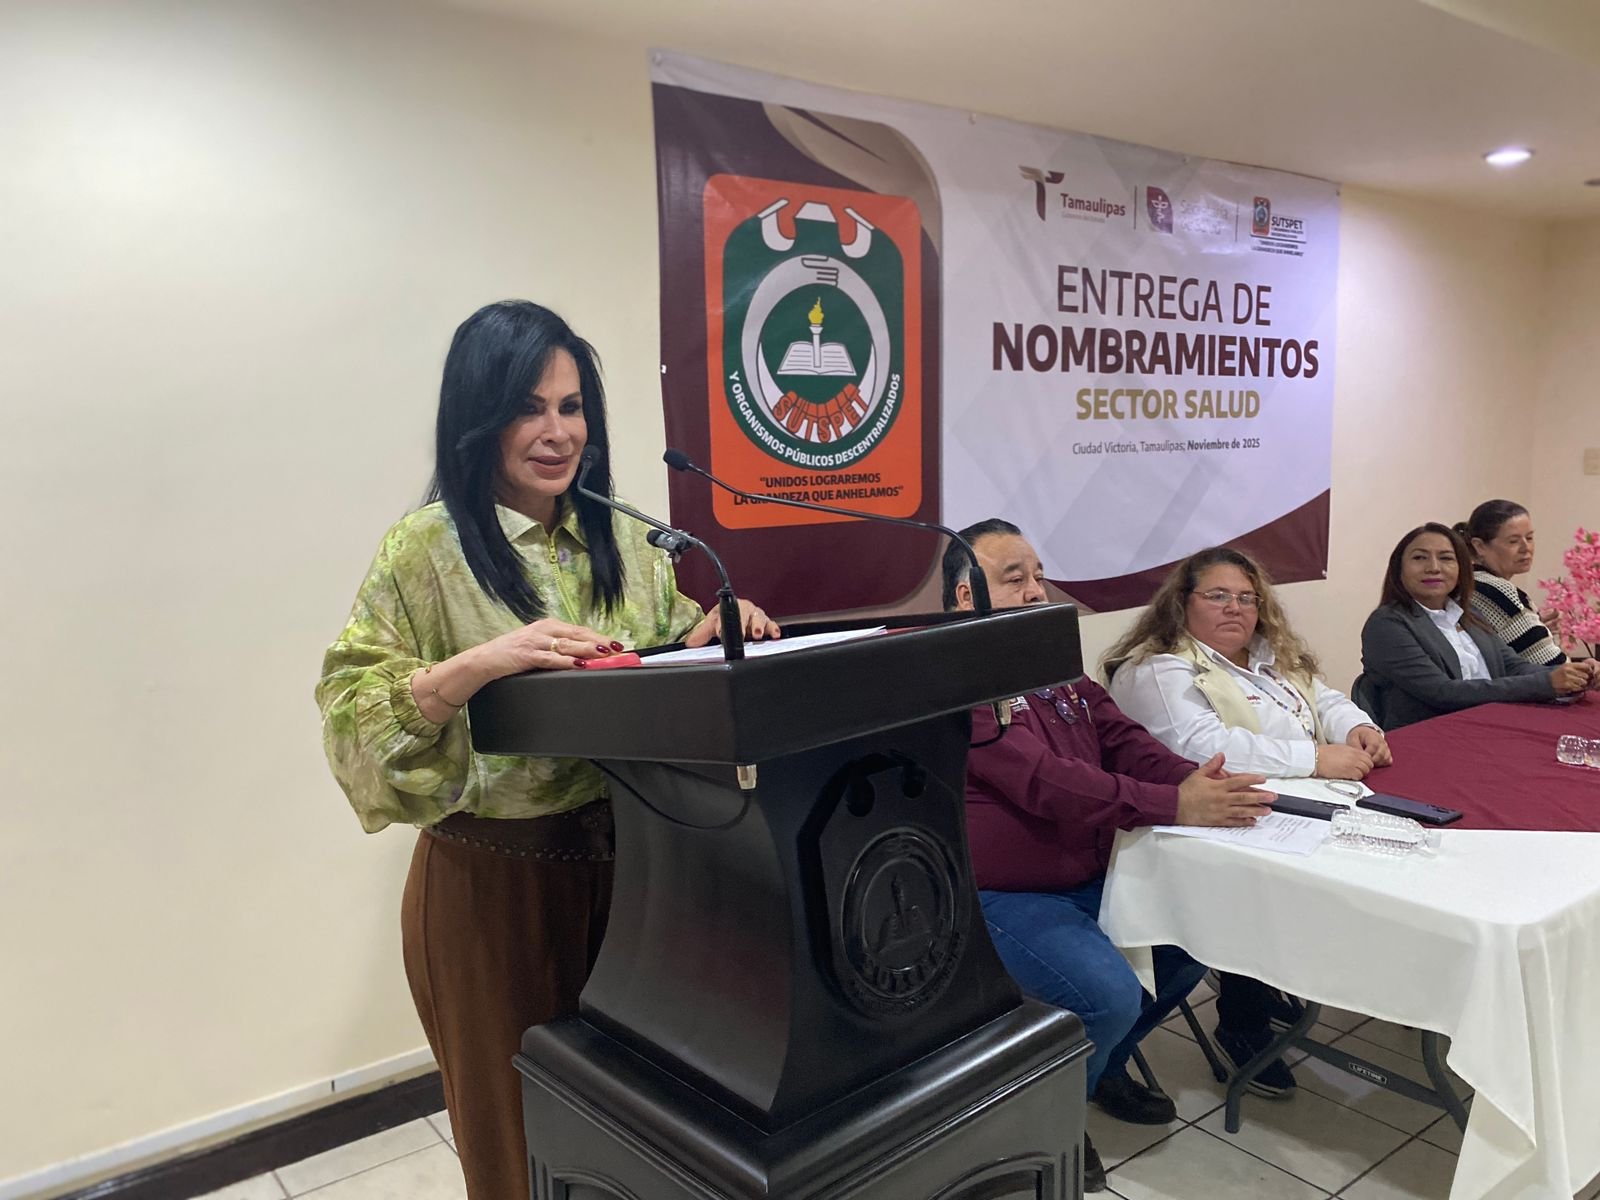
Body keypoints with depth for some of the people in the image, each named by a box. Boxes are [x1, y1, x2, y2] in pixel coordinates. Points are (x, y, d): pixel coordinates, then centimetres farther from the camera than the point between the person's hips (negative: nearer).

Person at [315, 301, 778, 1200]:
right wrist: (480, 664, -32)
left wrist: (713, 632, -9)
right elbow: (355, 714, -18)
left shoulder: (623, 540, 4)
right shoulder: (427, 549, -11)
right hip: (494, 876, -4)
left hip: (628, 860, 4)